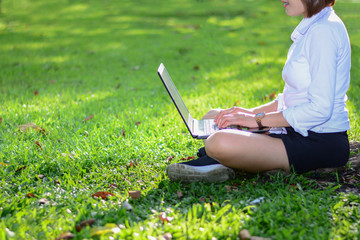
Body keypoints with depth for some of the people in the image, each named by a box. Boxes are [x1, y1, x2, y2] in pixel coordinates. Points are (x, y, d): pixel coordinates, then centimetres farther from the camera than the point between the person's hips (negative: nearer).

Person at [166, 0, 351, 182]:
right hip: (299, 131, 11)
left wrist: (258, 120, -16)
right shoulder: (311, 26, 15)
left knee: (220, 143, -33)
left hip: (322, 143, -11)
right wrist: (252, 112, 7)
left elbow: (320, 109, -23)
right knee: (212, 118, 17)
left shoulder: (324, 31, -17)